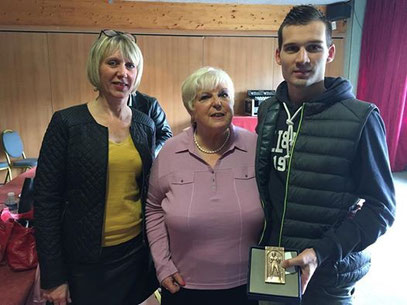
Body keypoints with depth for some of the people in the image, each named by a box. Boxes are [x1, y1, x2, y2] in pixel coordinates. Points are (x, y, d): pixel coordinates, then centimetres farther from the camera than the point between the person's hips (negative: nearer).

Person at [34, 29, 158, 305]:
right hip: (85, 260, -3)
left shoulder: (145, 125, 2)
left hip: (136, 252, 4)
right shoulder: (67, 123, -10)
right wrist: (52, 277, -9)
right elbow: (46, 201, -9)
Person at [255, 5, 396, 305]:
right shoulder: (269, 111, -2)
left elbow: (381, 207, -13)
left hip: (327, 275, -4)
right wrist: (263, 240, 2)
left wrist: (322, 252, -23)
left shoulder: (361, 119, -17)